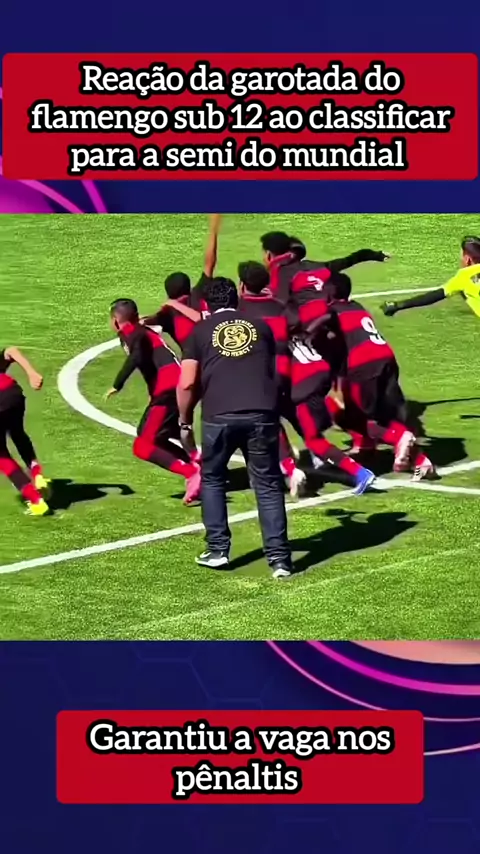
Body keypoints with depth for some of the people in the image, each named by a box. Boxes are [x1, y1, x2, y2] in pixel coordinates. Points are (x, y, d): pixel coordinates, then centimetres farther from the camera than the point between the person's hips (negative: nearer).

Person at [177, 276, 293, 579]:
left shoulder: (201, 331, 12)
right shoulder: (260, 326, 19)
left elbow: (187, 384, 5)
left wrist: (185, 418, 20)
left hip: (219, 417, -1)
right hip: (261, 414, 1)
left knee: (212, 480, 20)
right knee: (268, 484, 8)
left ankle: (217, 551, 19)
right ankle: (279, 557, 3)